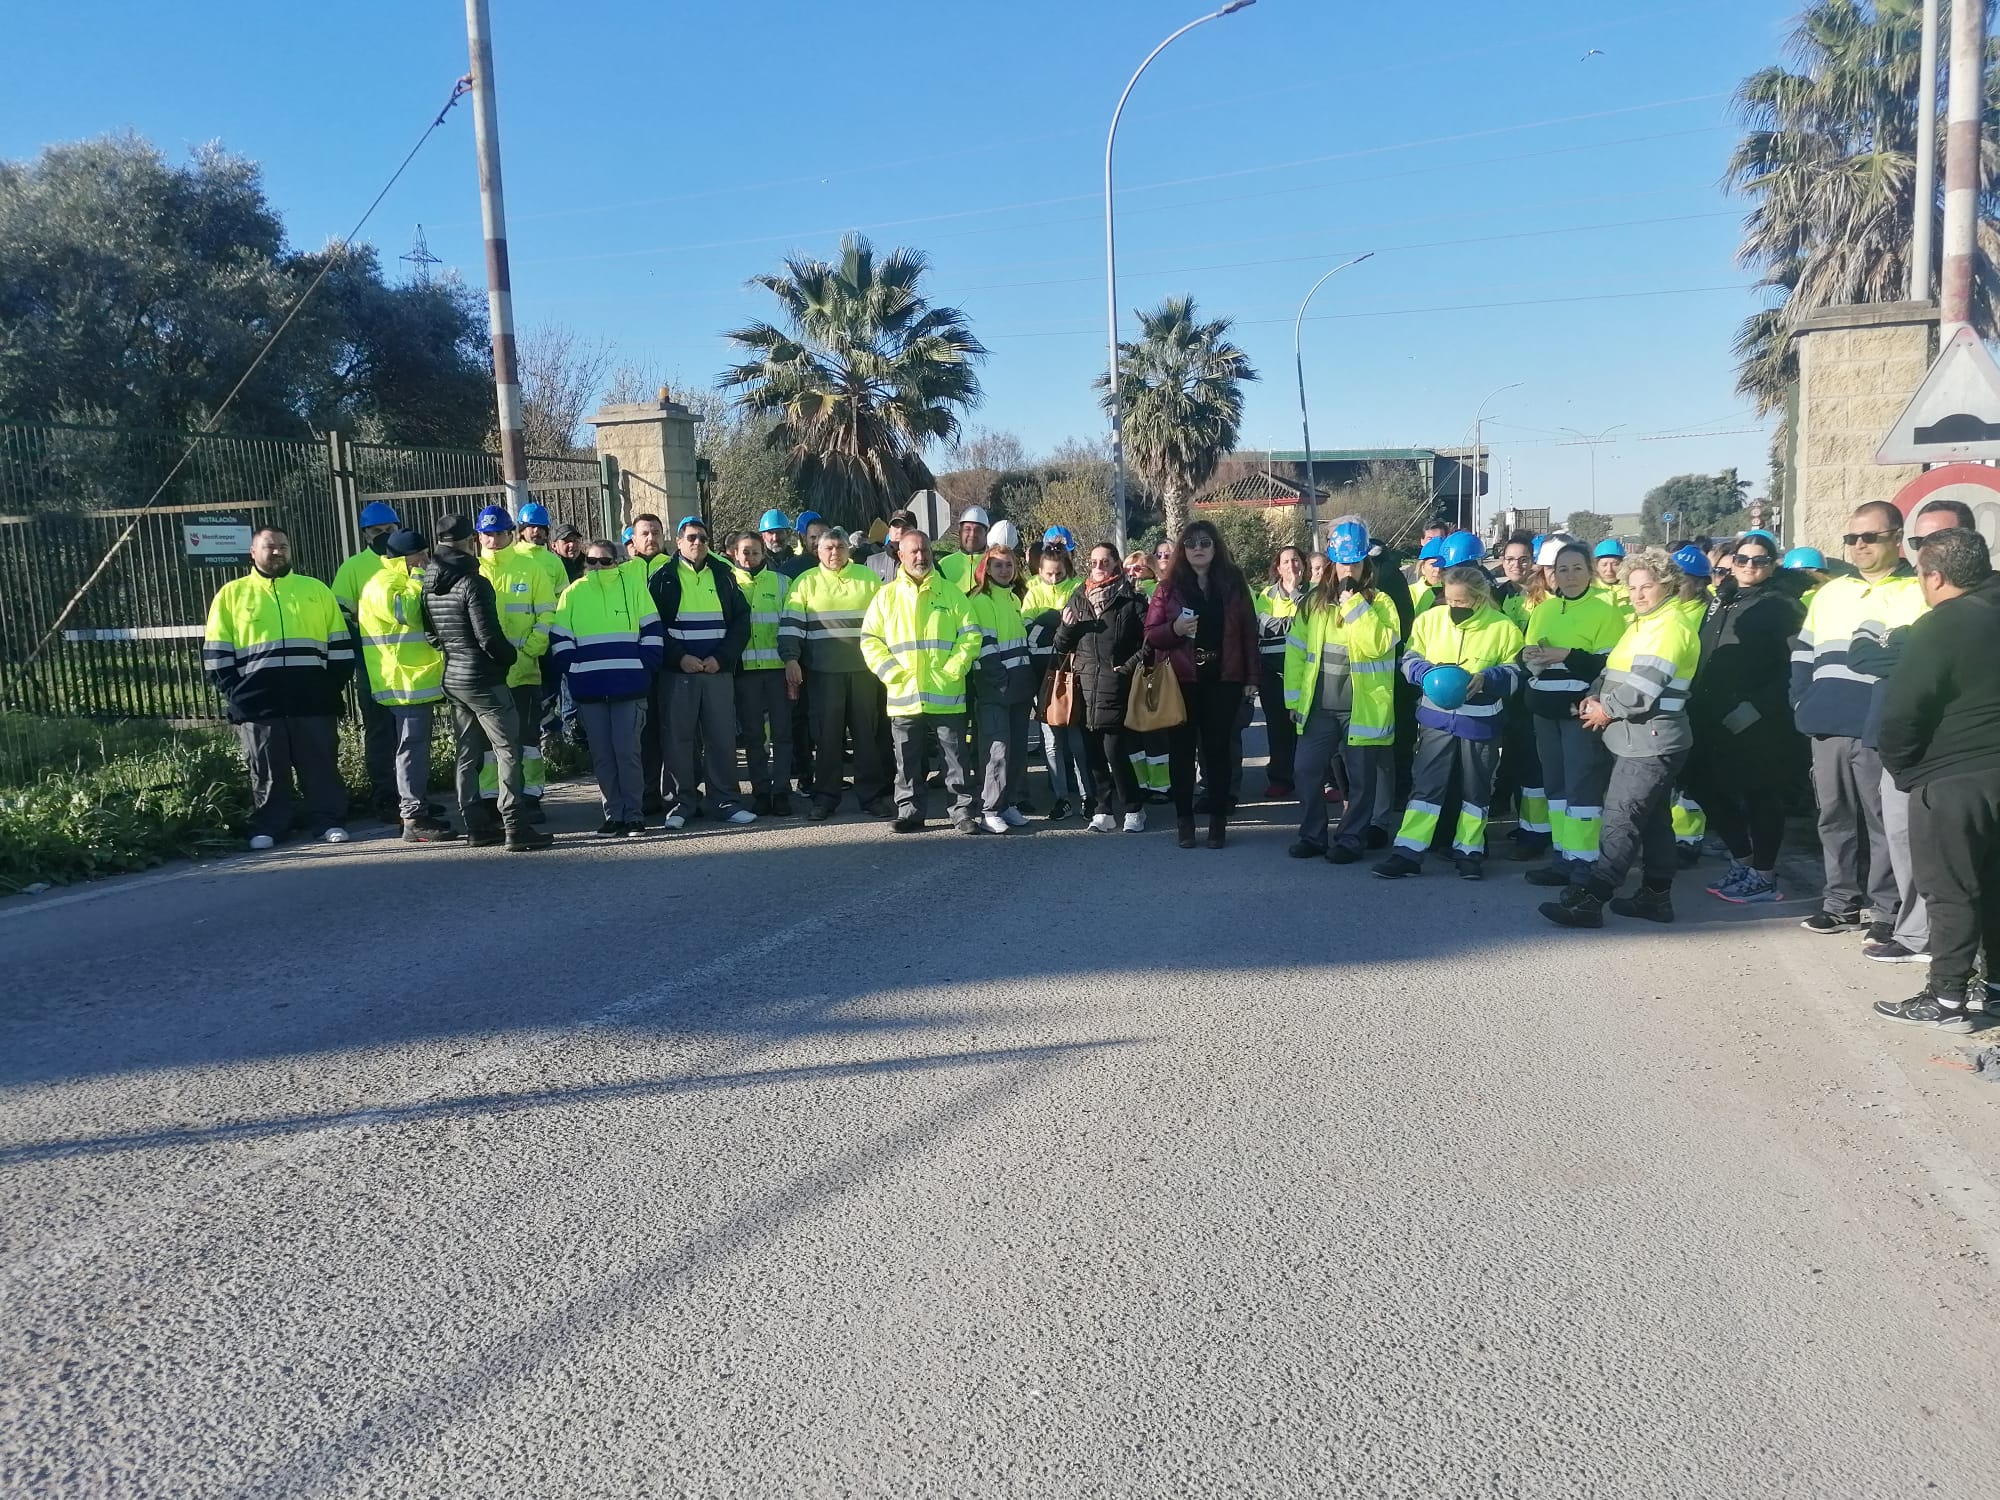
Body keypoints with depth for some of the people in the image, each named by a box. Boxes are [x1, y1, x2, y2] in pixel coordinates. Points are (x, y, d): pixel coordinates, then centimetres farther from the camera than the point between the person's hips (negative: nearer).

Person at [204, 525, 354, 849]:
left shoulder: (315, 589, 12)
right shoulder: (232, 593, 9)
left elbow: (339, 644, 11)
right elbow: (216, 651, 6)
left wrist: (335, 685, 3)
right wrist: (234, 691, -3)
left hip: (312, 699, 1)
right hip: (258, 701, -1)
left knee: (320, 764, 3)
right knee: (267, 770, 4)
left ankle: (328, 821, 10)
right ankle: (266, 828, 13)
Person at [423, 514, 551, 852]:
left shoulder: (429, 586, 8)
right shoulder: (473, 583, -15)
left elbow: (430, 633, 13)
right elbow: (489, 636, -18)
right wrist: (510, 656, -1)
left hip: (451, 679, 8)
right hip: (484, 680, -8)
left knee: (468, 754, 13)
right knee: (508, 751, -6)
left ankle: (476, 826, 17)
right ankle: (515, 829, -10)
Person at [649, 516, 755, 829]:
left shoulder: (723, 575, 11)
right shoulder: (664, 578, 5)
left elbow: (741, 621, 7)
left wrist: (721, 657, -5)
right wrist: (679, 658, -11)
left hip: (718, 670, 2)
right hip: (678, 672, -1)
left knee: (722, 736, 1)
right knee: (680, 738, 0)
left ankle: (724, 800, 7)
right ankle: (683, 801, 8)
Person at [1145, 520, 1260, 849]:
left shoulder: (1233, 582, 5)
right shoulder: (1170, 586, 3)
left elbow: (1248, 631, 4)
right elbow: (1150, 634, 2)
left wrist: (1251, 677, -1)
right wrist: (1174, 629, -18)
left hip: (1223, 679, 0)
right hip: (1181, 680, 0)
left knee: (1218, 749, 3)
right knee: (1182, 749, 3)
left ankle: (1218, 820, 10)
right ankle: (1184, 819, 11)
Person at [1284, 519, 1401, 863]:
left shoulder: (1379, 602, -4)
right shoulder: (1313, 602, 6)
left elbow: (1379, 645, -21)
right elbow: (1296, 651, 8)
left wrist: (1354, 603, -20)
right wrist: (1294, 697, 3)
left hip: (1363, 707, -3)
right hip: (1318, 706, 3)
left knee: (1361, 777, 5)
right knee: (1310, 771, 6)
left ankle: (1351, 839, 17)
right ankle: (1312, 835, 21)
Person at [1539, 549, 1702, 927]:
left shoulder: (1671, 626, -13)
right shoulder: (1642, 624, 19)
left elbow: (1645, 685, -21)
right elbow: (1614, 669, 19)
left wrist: (1607, 710, -11)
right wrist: (1595, 696, 1)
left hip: (1651, 739, -10)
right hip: (1636, 738, 10)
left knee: (1621, 817, -12)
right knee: (1654, 818, 15)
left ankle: (1589, 899, -15)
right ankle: (1657, 896, 24)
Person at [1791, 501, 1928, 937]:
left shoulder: (1917, 593, 2)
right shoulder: (1830, 592, 18)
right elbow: (1803, 655, 20)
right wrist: (1803, 705, 9)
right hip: (1828, 729, 5)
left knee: (1884, 823, -1)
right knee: (1835, 819, 11)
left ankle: (1886, 908, 8)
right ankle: (1841, 902, 21)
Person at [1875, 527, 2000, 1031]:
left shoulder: (1942, 626, -16)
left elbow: (1901, 711, -18)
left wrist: (1903, 769, -4)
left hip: (1952, 781, -8)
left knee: (1951, 891, -2)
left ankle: (1948, 999, 3)